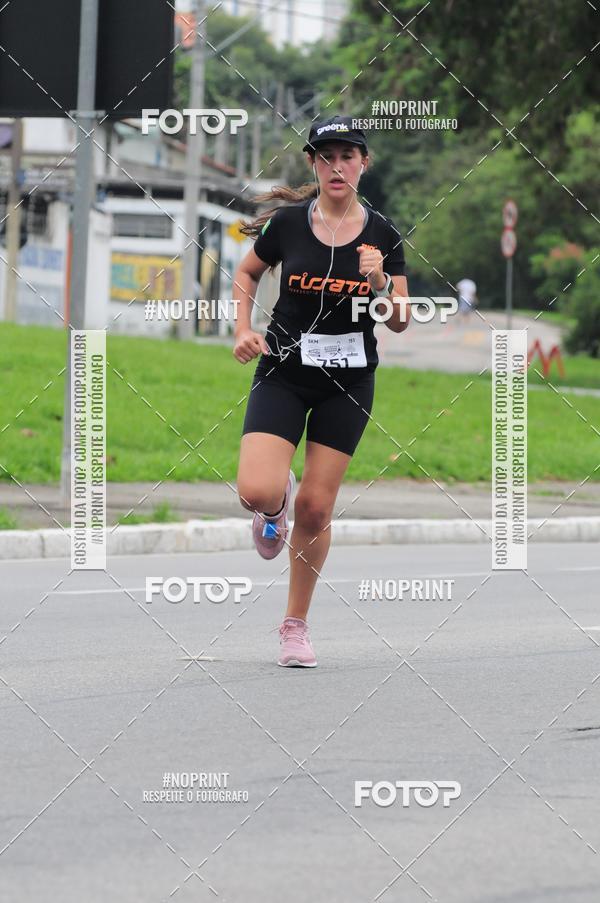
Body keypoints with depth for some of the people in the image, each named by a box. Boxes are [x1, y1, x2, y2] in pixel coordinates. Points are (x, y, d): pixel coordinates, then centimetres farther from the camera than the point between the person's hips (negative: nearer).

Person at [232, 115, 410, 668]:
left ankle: (296, 624, 20)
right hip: (284, 373, -1)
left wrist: (379, 282, -19)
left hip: (348, 382, 1)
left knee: (316, 508, 2)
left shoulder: (382, 234, -3)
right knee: (257, 492, -20)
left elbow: (400, 322, 0)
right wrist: (244, 330, -1)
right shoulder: (287, 223, -5)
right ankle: (276, 507, 20)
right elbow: (247, 273, 13)